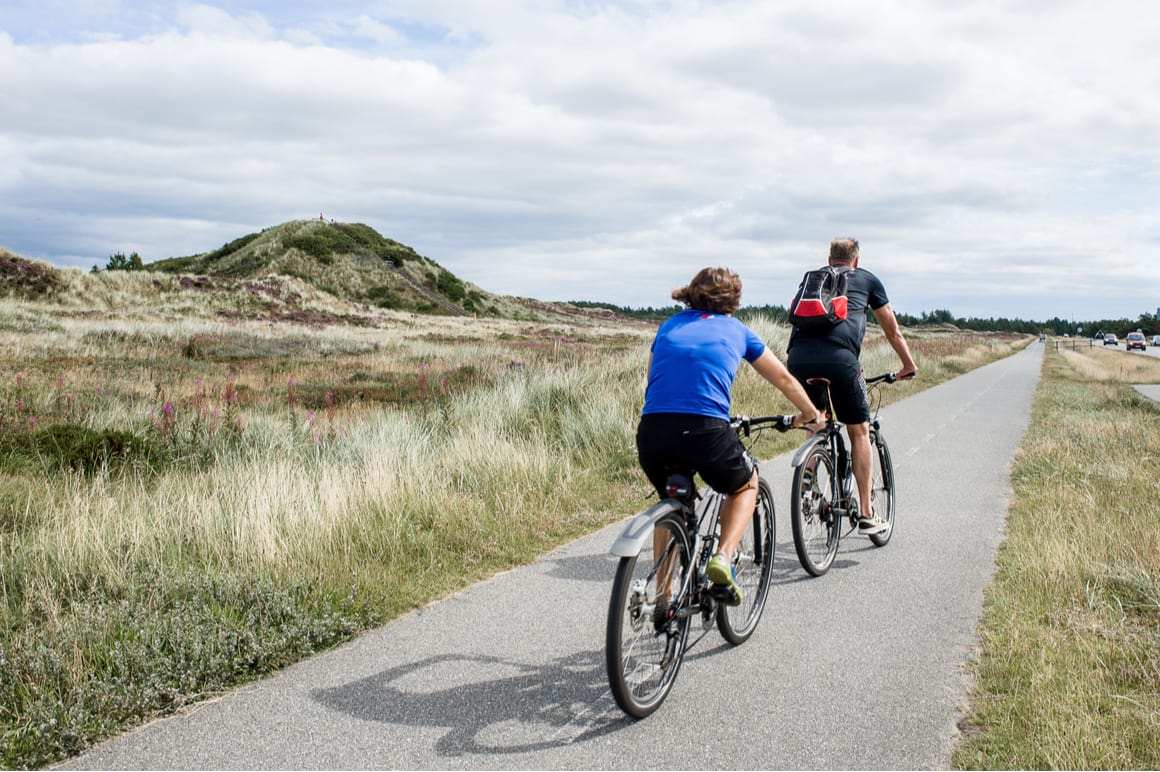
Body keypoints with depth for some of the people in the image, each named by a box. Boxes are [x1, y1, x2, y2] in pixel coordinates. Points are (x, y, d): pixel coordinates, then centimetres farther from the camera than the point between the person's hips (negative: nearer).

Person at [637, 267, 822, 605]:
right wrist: (810, 414, 49)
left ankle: (663, 600, 28)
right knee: (745, 485, 30)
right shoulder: (737, 330, 20)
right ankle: (723, 557, 7)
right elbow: (784, 379, 31)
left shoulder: (669, 326, 24)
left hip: (651, 433, 3)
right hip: (706, 432, -3)